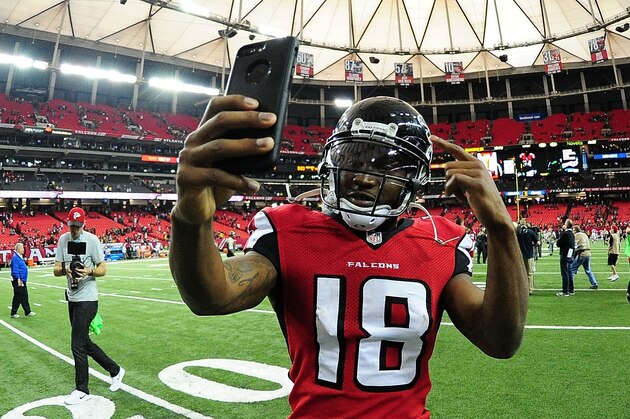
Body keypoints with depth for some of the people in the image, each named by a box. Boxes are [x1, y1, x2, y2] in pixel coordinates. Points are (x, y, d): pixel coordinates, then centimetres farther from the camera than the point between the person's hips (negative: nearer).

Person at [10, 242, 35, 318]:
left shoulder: (20, 257, 14)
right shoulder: (15, 258, -16)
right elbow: (15, 270, -22)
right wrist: (18, 279, -25)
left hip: (22, 281, 10)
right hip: (18, 281, -10)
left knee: (25, 297, 13)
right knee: (17, 297, -1)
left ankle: (27, 312, 20)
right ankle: (13, 313, 10)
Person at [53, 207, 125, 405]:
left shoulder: (92, 239, -11)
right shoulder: (63, 239, 5)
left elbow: (103, 269, -9)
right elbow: (56, 270, 2)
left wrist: (90, 271, -29)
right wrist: (65, 270, -20)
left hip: (87, 299, -7)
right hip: (72, 298, 7)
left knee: (77, 344, -3)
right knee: (84, 342, 14)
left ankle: (82, 390, 14)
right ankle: (115, 370, 29)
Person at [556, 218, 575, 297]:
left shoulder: (565, 234, -17)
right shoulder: (572, 234, 11)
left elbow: (558, 243, -15)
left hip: (565, 255, -9)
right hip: (570, 255, 9)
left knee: (565, 273, -5)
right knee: (569, 273, 15)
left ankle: (565, 291, -3)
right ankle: (571, 290, 22)